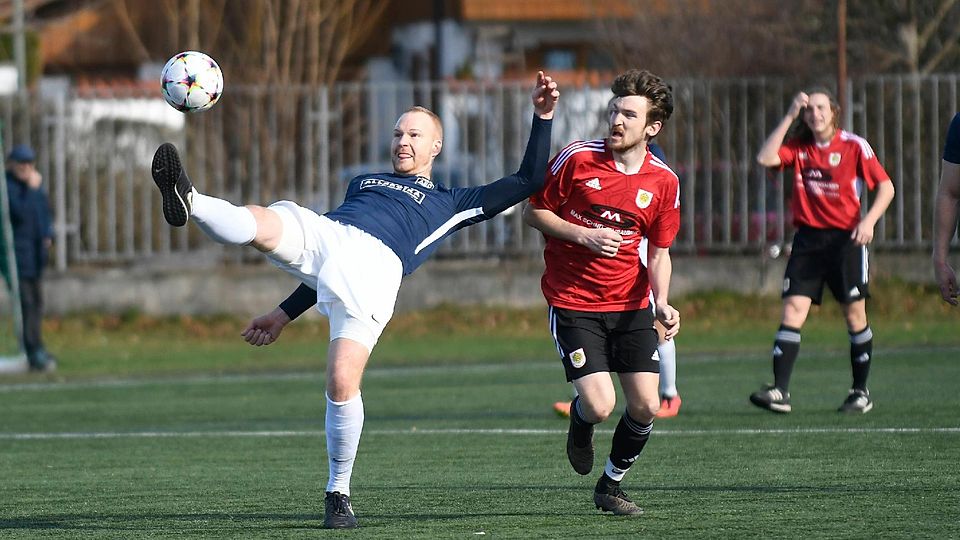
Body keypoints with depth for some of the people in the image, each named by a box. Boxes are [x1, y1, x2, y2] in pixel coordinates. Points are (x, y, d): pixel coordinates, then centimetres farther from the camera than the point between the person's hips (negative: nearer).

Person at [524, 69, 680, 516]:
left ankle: (610, 485, 22)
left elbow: (659, 252, 6)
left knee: (646, 407, -4)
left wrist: (662, 303, -11)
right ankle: (580, 421, 24)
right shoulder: (576, 159, -11)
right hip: (573, 302, -3)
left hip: (630, 304, 3)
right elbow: (533, 212, -1)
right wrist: (584, 235, -17)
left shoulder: (663, 182, -2)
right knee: (600, 405, -16)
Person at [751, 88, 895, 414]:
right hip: (808, 238, 2)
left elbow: (885, 187, 0)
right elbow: (765, 158, -9)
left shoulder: (854, 146, -2)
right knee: (792, 310, -9)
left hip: (846, 238, -2)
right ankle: (780, 391, -15)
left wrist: (869, 220, -16)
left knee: (855, 315, 2)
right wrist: (789, 117, -8)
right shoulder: (798, 148, 7)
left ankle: (861, 392, 15)